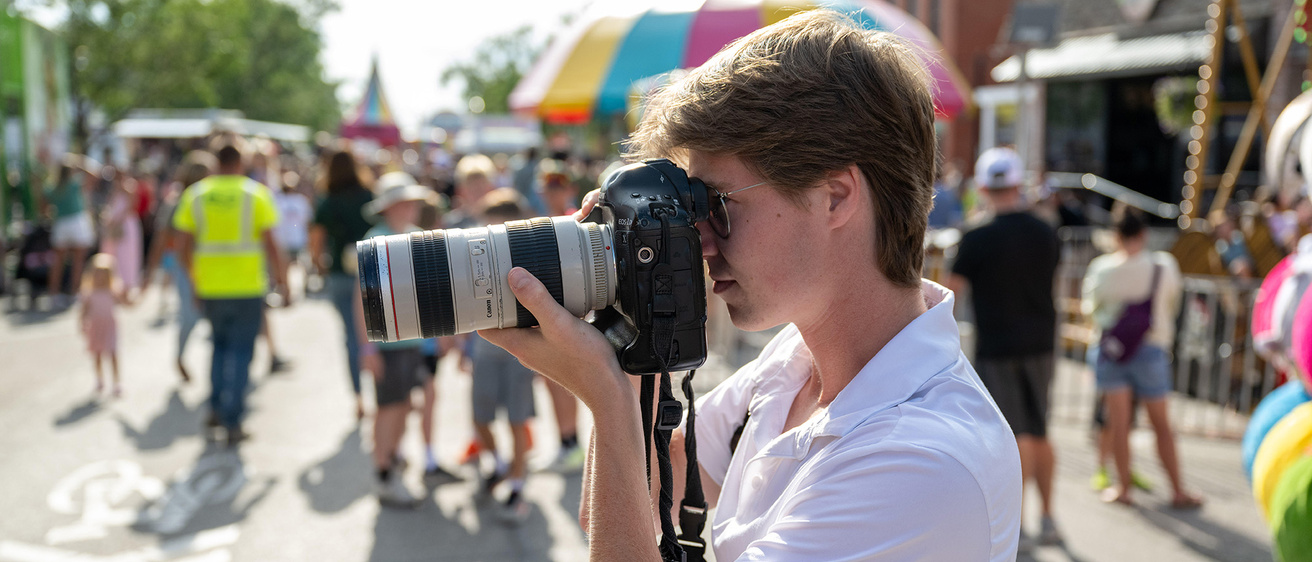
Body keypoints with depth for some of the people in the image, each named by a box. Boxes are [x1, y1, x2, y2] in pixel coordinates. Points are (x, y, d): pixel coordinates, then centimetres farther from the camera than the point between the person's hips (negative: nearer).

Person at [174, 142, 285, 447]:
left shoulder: (195, 194, 4)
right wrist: (280, 277, 2)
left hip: (210, 287, 3)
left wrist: (194, 278, 16)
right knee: (241, 352, 3)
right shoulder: (256, 193, -3)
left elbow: (184, 247, 3)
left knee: (220, 344, 23)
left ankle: (217, 408, 21)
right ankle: (232, 423, 1)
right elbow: (269, 243, -9)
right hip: (247, 286, -3)